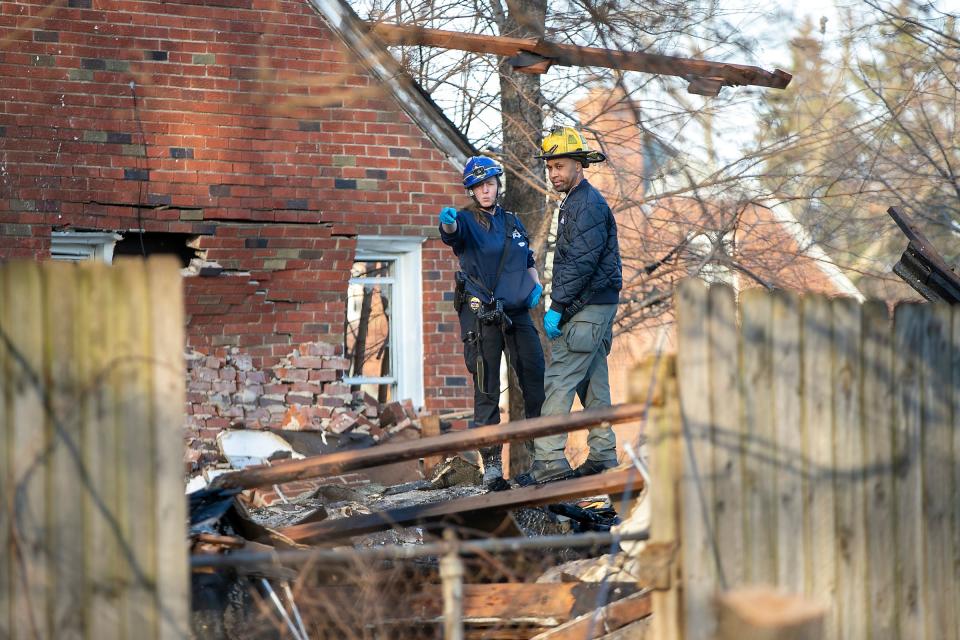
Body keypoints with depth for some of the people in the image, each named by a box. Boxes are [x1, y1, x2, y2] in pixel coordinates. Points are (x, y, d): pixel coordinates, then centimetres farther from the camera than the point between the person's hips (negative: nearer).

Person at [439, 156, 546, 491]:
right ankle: (491, 469, 0)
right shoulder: (467, 220, -2)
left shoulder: (513, 222, 14)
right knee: (487, 394, -3)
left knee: (537, 385, 2)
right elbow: (453, 232, -27)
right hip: (481, 316, -5)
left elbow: (528, 259, 28)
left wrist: (536, 284, 8)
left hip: (517, 314, 5)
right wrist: (447, 223, -51)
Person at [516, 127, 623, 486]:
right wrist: (560, 305, 18)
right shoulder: (577, 202, 19)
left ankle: (549, 463, -16)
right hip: (596, 307, 11)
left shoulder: (588, 204, -15)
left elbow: (581, 263, -22)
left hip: (587, 308, -11)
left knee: (559, 382, -13)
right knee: (593, 383, 12)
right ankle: (603, 459, 15)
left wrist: (557, 307, -22)